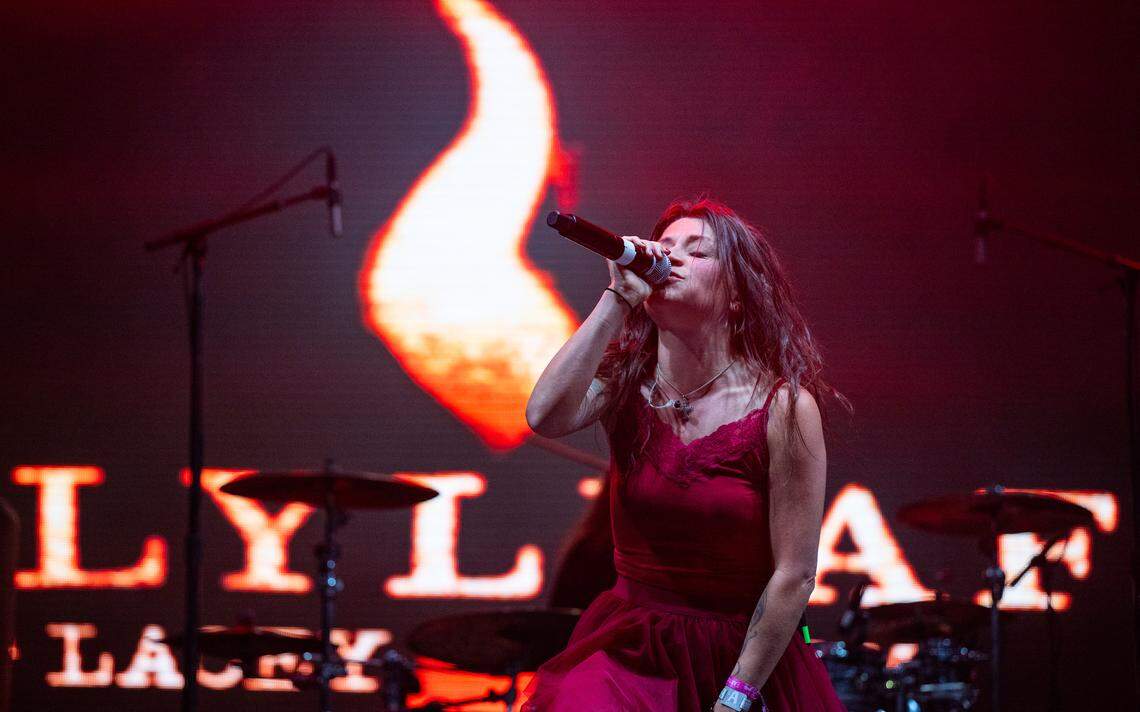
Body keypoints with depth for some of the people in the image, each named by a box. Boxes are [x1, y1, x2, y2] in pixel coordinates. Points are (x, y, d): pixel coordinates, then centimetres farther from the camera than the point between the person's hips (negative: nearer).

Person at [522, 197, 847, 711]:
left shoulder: (783, 409, -11)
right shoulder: (624, 384, 0)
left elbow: (794, 576, -12)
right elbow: (545, 416, -22)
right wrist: (617, 300, -18)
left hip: (747, 658, -2)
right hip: (630, 651, 2)